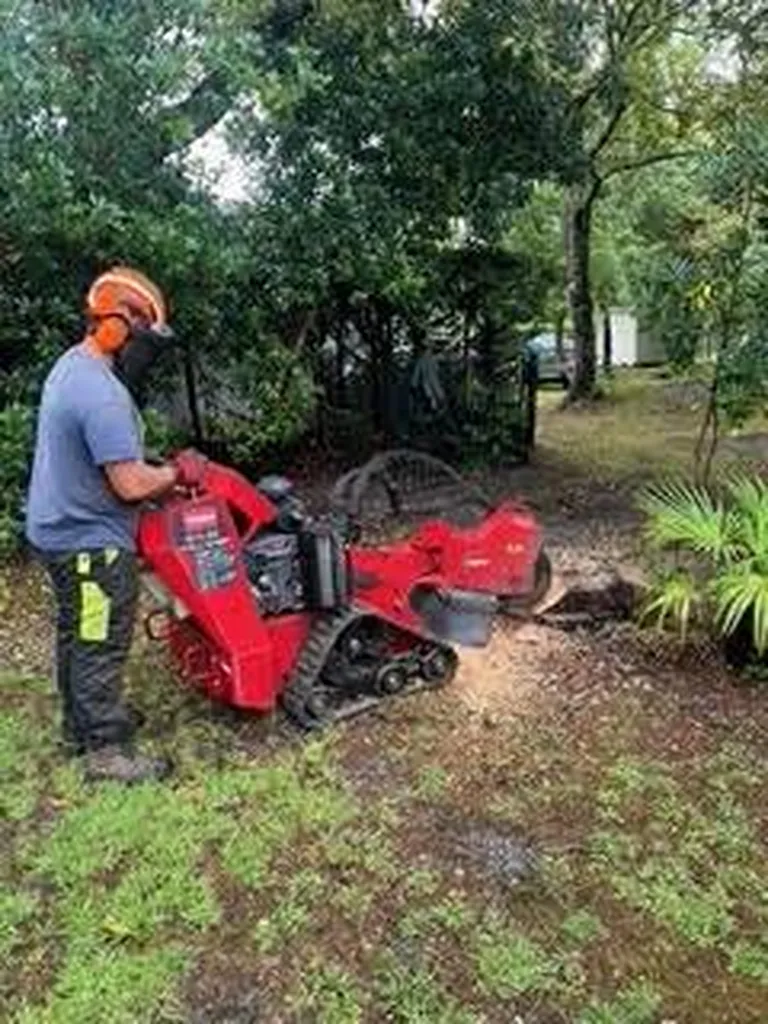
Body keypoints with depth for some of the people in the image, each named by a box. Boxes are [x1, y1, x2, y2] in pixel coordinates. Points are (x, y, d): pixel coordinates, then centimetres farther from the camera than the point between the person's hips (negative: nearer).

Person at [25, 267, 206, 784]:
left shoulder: (68, 366, 6)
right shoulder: (103, 394, -27)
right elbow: (130, 484, -28)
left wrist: (161, 469, 9)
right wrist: (178, 473, -10)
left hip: (59, 529, 10)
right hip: (92, 542, -10)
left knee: (77, 636, 23)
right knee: (101, 647, 3)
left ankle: (81, 723, 40)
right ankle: (107, 750, 17)